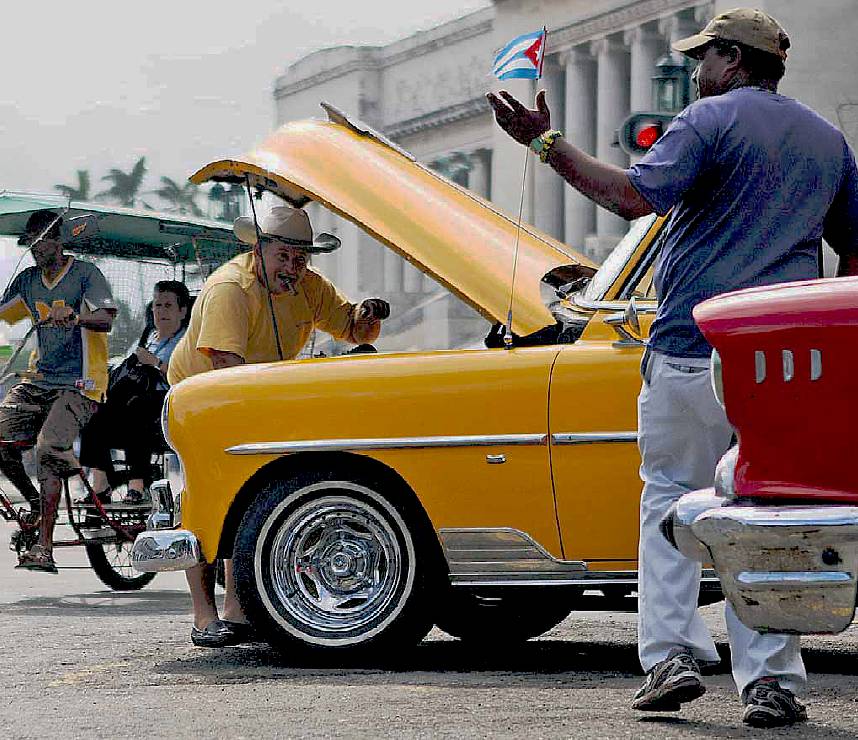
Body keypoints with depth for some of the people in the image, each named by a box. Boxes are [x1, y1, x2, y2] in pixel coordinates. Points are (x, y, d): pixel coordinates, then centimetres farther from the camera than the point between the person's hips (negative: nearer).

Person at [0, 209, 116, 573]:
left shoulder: (85, 273, -5)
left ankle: (44, 546, -27)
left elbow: (106, 319, -19)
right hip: (40, 380, 6)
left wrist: (75, 316, -39)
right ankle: (36, 504, 10)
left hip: (79, 384, -6)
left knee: (48, 448, -26)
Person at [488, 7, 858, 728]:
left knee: (670, 497, 9)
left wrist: (546, 141, -12)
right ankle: (771, 678, 1)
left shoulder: (711, 120, -4)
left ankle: (672, 654, 0)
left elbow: (632, 195, -17)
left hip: (691, 350, -4)